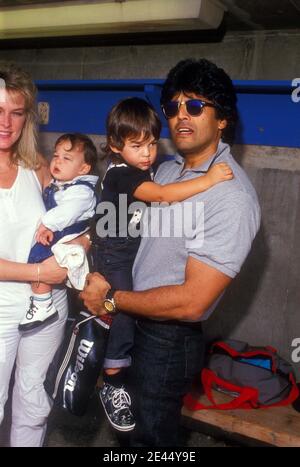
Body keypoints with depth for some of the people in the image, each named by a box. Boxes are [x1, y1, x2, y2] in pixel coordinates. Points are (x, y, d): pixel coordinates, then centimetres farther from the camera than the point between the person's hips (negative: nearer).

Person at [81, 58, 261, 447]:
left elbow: (192, 302, -26)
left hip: (166, 342, -8)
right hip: (128, 325, 8)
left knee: (151, 437, 15)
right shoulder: (167, 170, 4)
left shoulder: (232, 196, -24)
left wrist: (110, 299, -17)